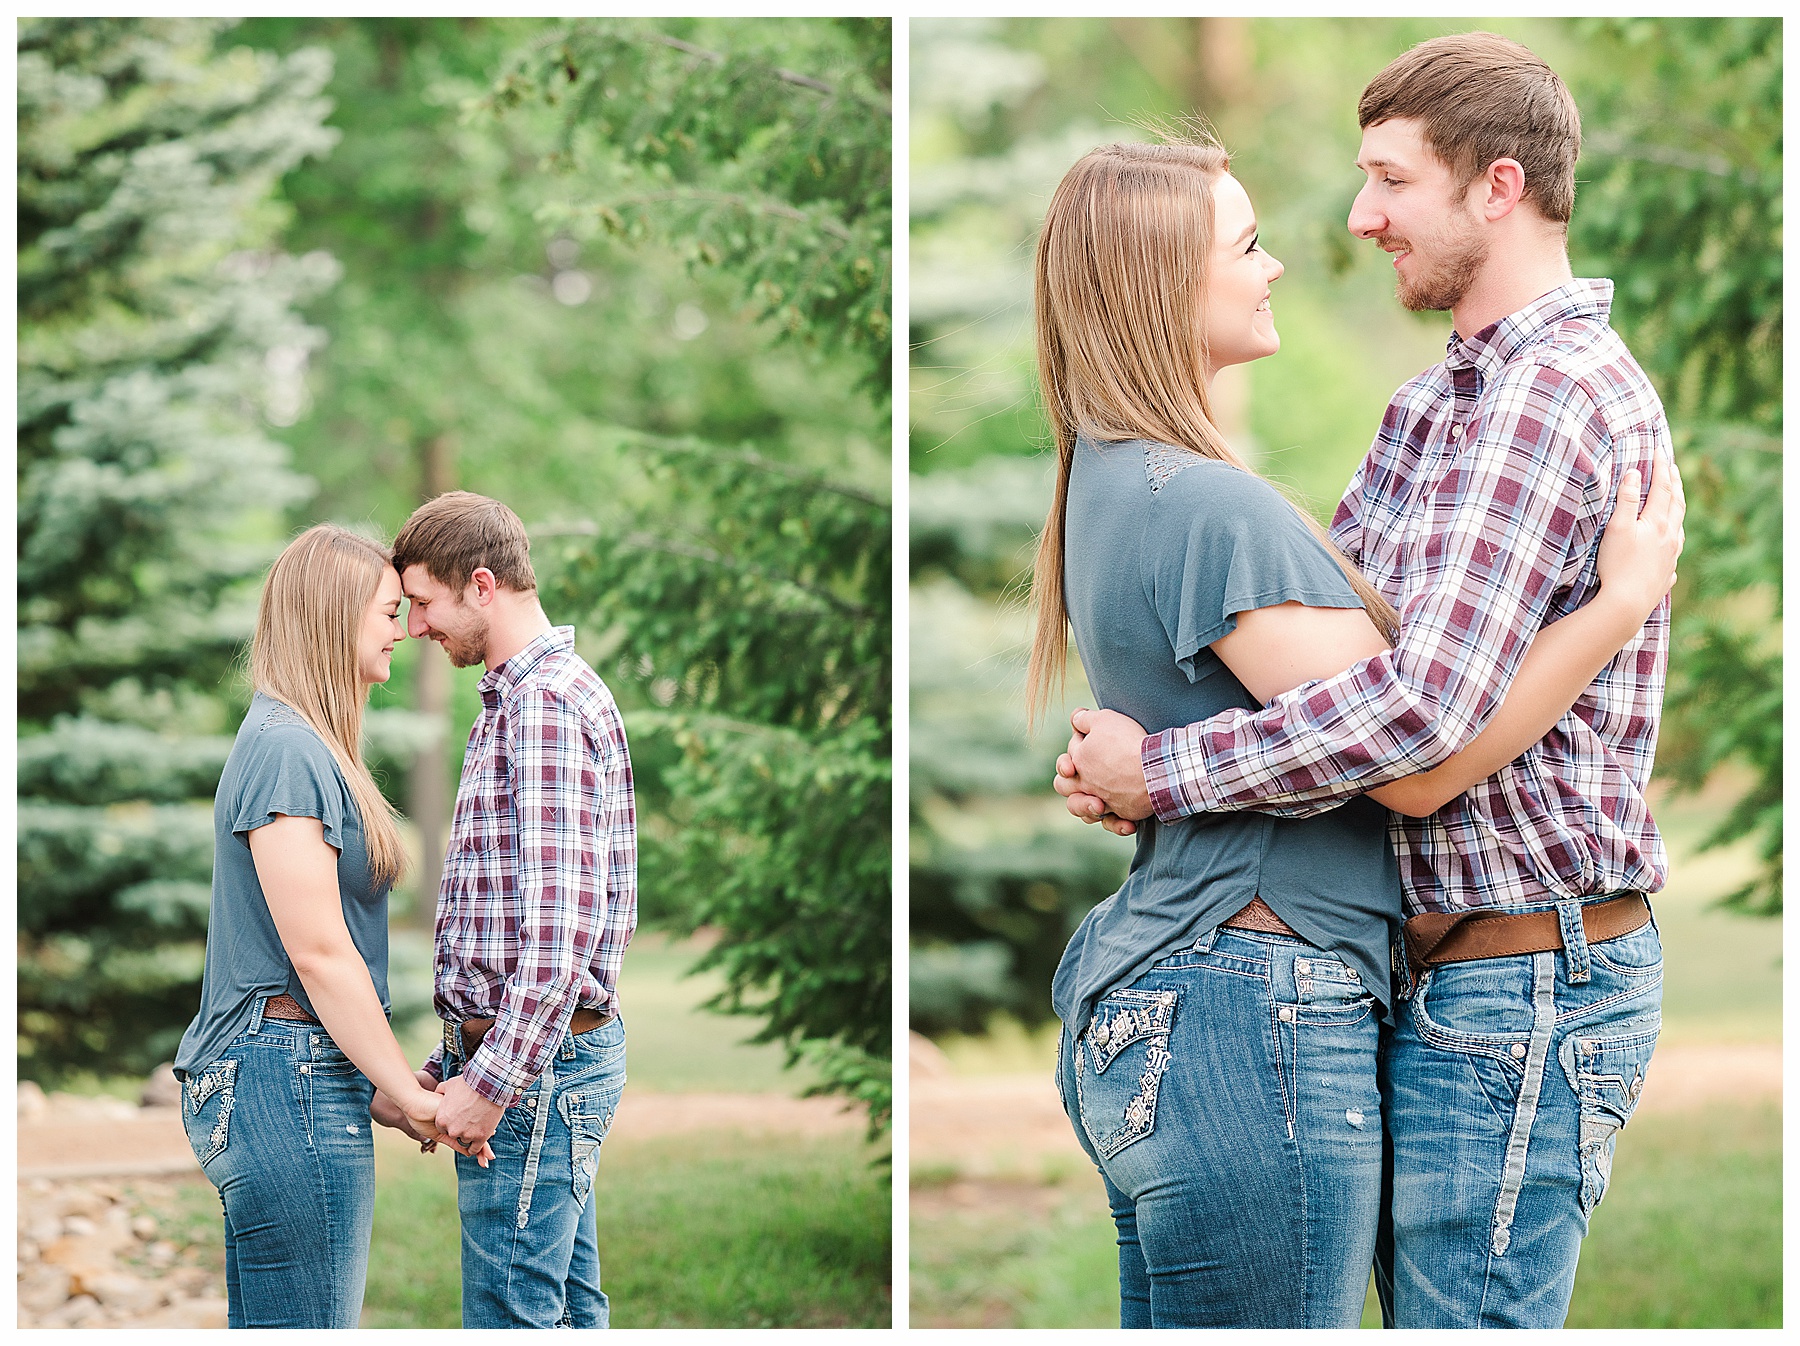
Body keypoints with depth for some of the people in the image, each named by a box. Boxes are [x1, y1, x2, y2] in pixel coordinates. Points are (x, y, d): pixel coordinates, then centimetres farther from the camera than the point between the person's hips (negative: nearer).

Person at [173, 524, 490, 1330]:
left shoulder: (307, 745, 18)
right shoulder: (287, 751, -14)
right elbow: (318, 953, -17)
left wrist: (382, 1087, 18)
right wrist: (405, 1091, -11)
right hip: (289, 1080, -10)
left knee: (268, 1325, 12)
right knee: (310, 1325, -8)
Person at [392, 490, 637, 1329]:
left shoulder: (544, 705, -15)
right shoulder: (520, 698, 18)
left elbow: (564, 920, -24)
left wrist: (493, 1080, -22)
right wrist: (450, 1065, 20)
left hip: (534, 1067, -10)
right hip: (552, 1053, 10)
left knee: (510, 1318, -8)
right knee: (568, 1310, 13)